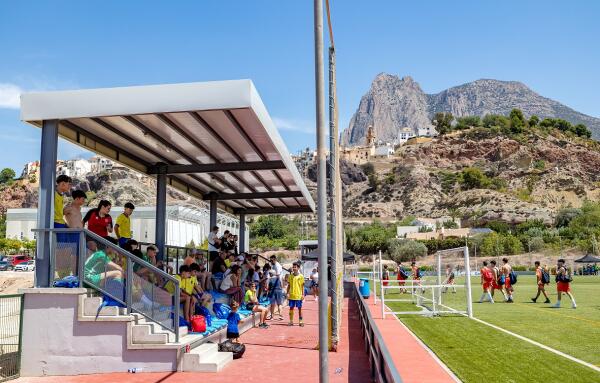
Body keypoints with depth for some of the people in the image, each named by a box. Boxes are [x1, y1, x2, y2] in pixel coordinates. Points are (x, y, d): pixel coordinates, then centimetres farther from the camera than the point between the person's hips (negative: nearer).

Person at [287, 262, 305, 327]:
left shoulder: (301, 276, -2)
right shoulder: (290, 276, 4)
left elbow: (302, 286, 1)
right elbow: (289, 285, 8)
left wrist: (303, 294, -3)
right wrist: (288, 293, 2)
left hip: (298, 295, -2)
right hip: (291, 295, 2)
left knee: (299, 308, 3)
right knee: (291, 308, 6)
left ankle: (300, 321, 11)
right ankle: (291, 321, 16)